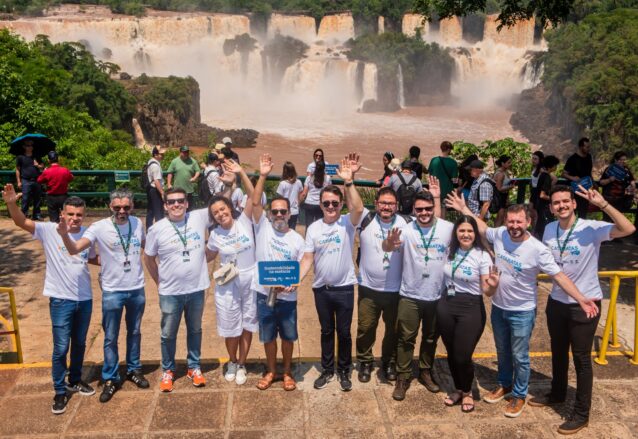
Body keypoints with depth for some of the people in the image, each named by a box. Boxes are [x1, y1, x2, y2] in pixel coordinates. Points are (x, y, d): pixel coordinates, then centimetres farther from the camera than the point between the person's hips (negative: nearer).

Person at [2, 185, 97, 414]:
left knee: (79, 344, 18)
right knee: (61, 348, 1)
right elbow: (22, 222, -22)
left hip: (85, 298, 4)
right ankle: (60, 392, 18)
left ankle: (75, 380, 38)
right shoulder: (49, 230, -10)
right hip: (61, 300, -3)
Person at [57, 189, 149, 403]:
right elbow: (75, 249, -27)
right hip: (112, 291, -3)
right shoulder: (100, 227, -15)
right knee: (111, 337, 9)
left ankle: (134, 370, 37)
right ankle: (111, 379, 24)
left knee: (135, 332, 19)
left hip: (137, 289, 3)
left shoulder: (138, 223, -3)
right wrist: (64, 235, -46)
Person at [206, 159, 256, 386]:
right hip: (228, 284, 1)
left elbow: (253, 196, -19)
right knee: (230, 326, 13)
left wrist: (241, 173, -28)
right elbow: (207, 257, 11)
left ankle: (241, 364, 30)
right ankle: (232, 362, 37)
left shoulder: (244, 221, -9)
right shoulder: (215, 235, -5)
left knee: (248, 324, 12)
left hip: (250, 280, 0)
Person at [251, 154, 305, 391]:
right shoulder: (262, 227, -5)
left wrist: (293, 283, -21)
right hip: (264, 294, 0)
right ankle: (271, 371, 35)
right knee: (268, 336, 15)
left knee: (288, 336, 14)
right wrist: (263, 176, -25)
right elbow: (255, 202, -17)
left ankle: (287, 372, 35)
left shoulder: (297, 239, -4)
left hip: (287, 297, 0)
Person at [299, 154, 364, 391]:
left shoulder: (348, 223, -9)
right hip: (321, 288, 2)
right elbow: (308, 258, -3)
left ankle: (344, 371, 30)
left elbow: (358, 208, -31)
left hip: (344, 288, -2)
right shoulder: (313, 228, -1)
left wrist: (349, 182, -42)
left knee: (344, 332, 11)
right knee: (326, 331, 17)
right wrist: (297, 279, -19)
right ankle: (327, 370, 33)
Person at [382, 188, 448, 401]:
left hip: (437, 296, 2)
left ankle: (426, 372, 39)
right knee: (406, 338, 8)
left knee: (431, 338, 19)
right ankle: (403, 377, 22)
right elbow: (386, 248, -29)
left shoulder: (448, 228, -7)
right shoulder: (406, 230, -13)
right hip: (410, 296, -2)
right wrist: (390, 243, -52)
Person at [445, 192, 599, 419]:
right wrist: (464, 209, 9)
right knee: (502, 352, 23)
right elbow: (483, 228, 11)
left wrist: (581, 299, -31)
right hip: (498, 307, 5)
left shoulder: (538, 250, -22)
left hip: (522, 312, -4)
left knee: (519, 357, 10)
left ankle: (519, 395, 31)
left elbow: (559, 275, -21)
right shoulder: (499, 234, -10)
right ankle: (504, 385, 44)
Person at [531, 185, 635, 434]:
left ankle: (581, 413, 19)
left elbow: (628, 229, -34)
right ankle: (557, 393, 44)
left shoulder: (591, 229, -18)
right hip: (556, 301, 5)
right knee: (558, 352, 22)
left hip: (585, 304, -5)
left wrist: (603, 204, -39)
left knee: (581, 358, 5)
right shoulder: (549, 229, -2)